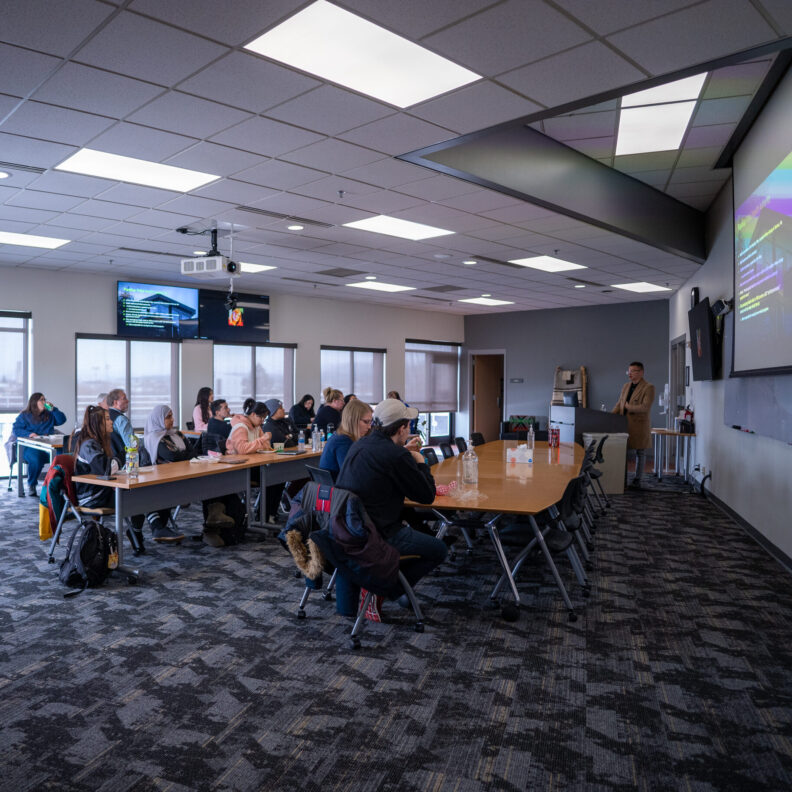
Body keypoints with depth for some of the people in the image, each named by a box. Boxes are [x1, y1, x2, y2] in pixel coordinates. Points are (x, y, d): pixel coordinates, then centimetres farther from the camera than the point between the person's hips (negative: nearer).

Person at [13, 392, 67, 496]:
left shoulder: (49, 415, 25)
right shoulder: (24, 415, 14)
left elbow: (62, 420, 15)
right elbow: (16, 429, 2)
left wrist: (53, 409, 5)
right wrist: (29, 434, -16)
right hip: (30, 446, -3)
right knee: (36, 459, -37)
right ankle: (31, 486, -14)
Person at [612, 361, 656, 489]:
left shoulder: (648, 388, -8)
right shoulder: (626, 386, 14)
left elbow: (645, 407, -17)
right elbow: (619, 404, 17)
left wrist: (629, 407, -10)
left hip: (639, 425, -6)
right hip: (624, 424, 6)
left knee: (640, 453, 5)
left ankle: (637, 480, 11)